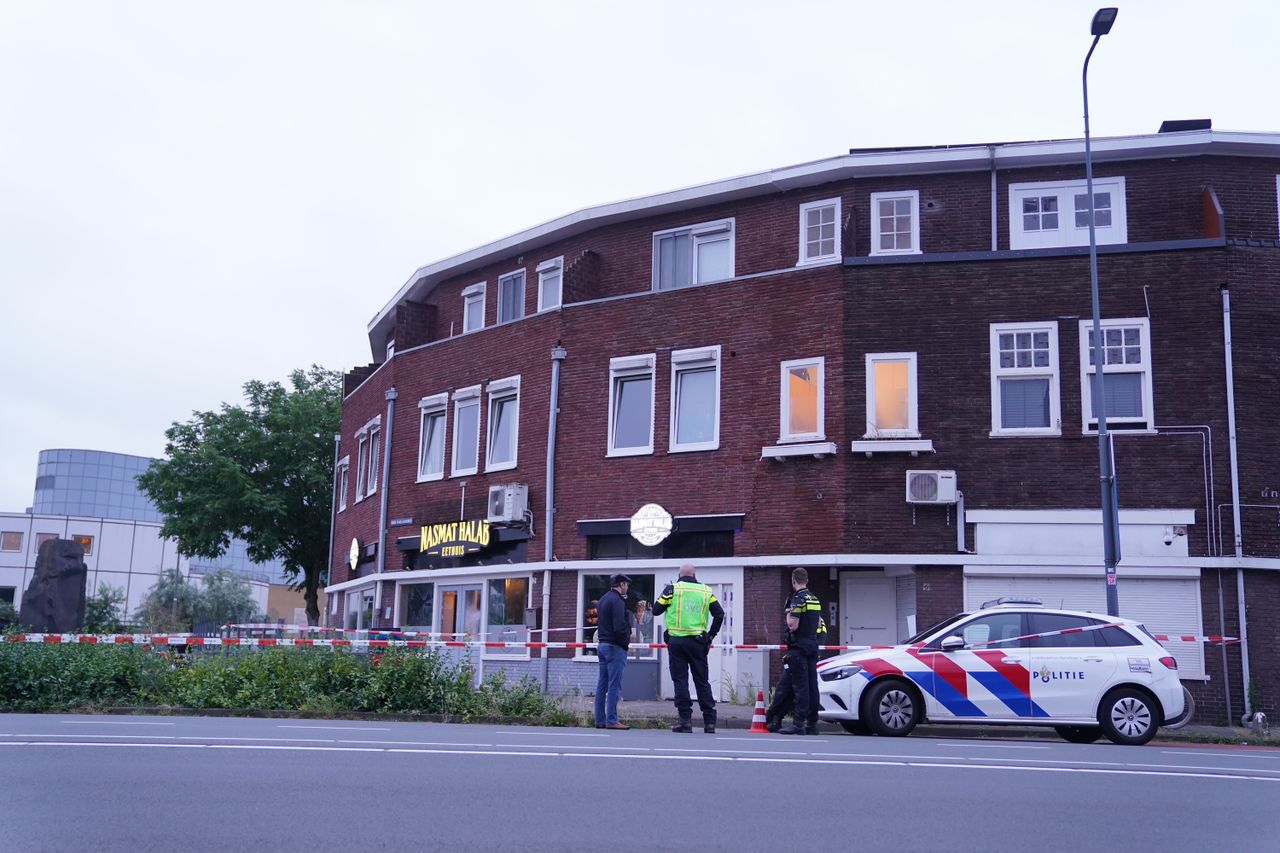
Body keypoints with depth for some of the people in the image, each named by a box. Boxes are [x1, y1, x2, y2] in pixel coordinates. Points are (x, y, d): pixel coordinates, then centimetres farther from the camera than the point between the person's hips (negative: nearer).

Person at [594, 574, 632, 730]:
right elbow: (620, 627, -21)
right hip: (615, 647, -9)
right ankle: (611, 720, -8)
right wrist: (626, 641, -8)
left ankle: (600, 720, 12)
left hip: (602, 644, 9)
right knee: (614, 685, -7)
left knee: (602, 685, 10)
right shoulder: (617, 601, -13)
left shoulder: (602, 599, 17)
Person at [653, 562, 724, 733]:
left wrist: (663, 597, 19)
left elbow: (656, 610, 0)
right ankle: (709, 721, 10)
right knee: (702, 681, 9)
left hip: (677, 642, -2)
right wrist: (711, 636, 12)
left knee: (680, 680, 2)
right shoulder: (705, 590, 6)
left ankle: (685, 720, -2)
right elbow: (719, 614, 4)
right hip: (698, 642, 2)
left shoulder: (672, 589, -1)